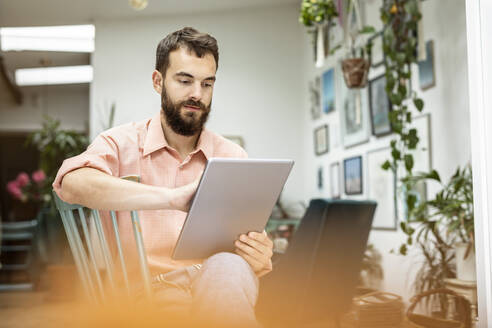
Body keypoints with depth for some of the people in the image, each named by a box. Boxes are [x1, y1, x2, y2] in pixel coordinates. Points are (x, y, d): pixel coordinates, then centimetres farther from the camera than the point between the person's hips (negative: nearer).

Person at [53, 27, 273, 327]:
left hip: (216, 289, 3)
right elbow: (73, 184, -19)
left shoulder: (234, 158, 12)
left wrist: (259, 263, -16)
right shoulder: (121, 144, 5)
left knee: (227, 268, -34)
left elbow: (255, 252, 11)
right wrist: (173, 198, -32)